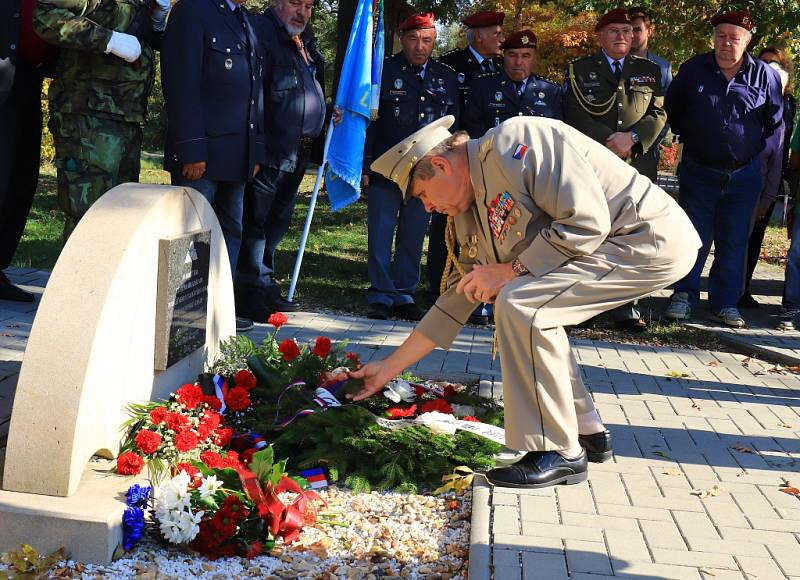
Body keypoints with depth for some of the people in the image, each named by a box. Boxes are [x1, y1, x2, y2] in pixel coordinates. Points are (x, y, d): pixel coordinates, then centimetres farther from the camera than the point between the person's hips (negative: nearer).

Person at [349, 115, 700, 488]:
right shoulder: (468, 214, 10)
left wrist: (510, 271, -16)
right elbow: (457, 299, 16)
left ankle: (560, 453, -9)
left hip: (656, 238, -10)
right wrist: (390, 367, 18)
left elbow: (586, 222, -25)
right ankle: (587, 433, 23)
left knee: (520, 304, -19)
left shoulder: (512, 143, -18)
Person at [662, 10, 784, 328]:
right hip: (698, 171, 0)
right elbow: (672, 111, 12)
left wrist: (756, 152, 5)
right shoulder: (693, 69, -2)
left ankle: (726, 304, 13)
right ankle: (683, 296, 10)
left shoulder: (764, 75, -2)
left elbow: (774, 123, 8)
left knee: (734, 242, 6)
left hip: (744, 175, 1)